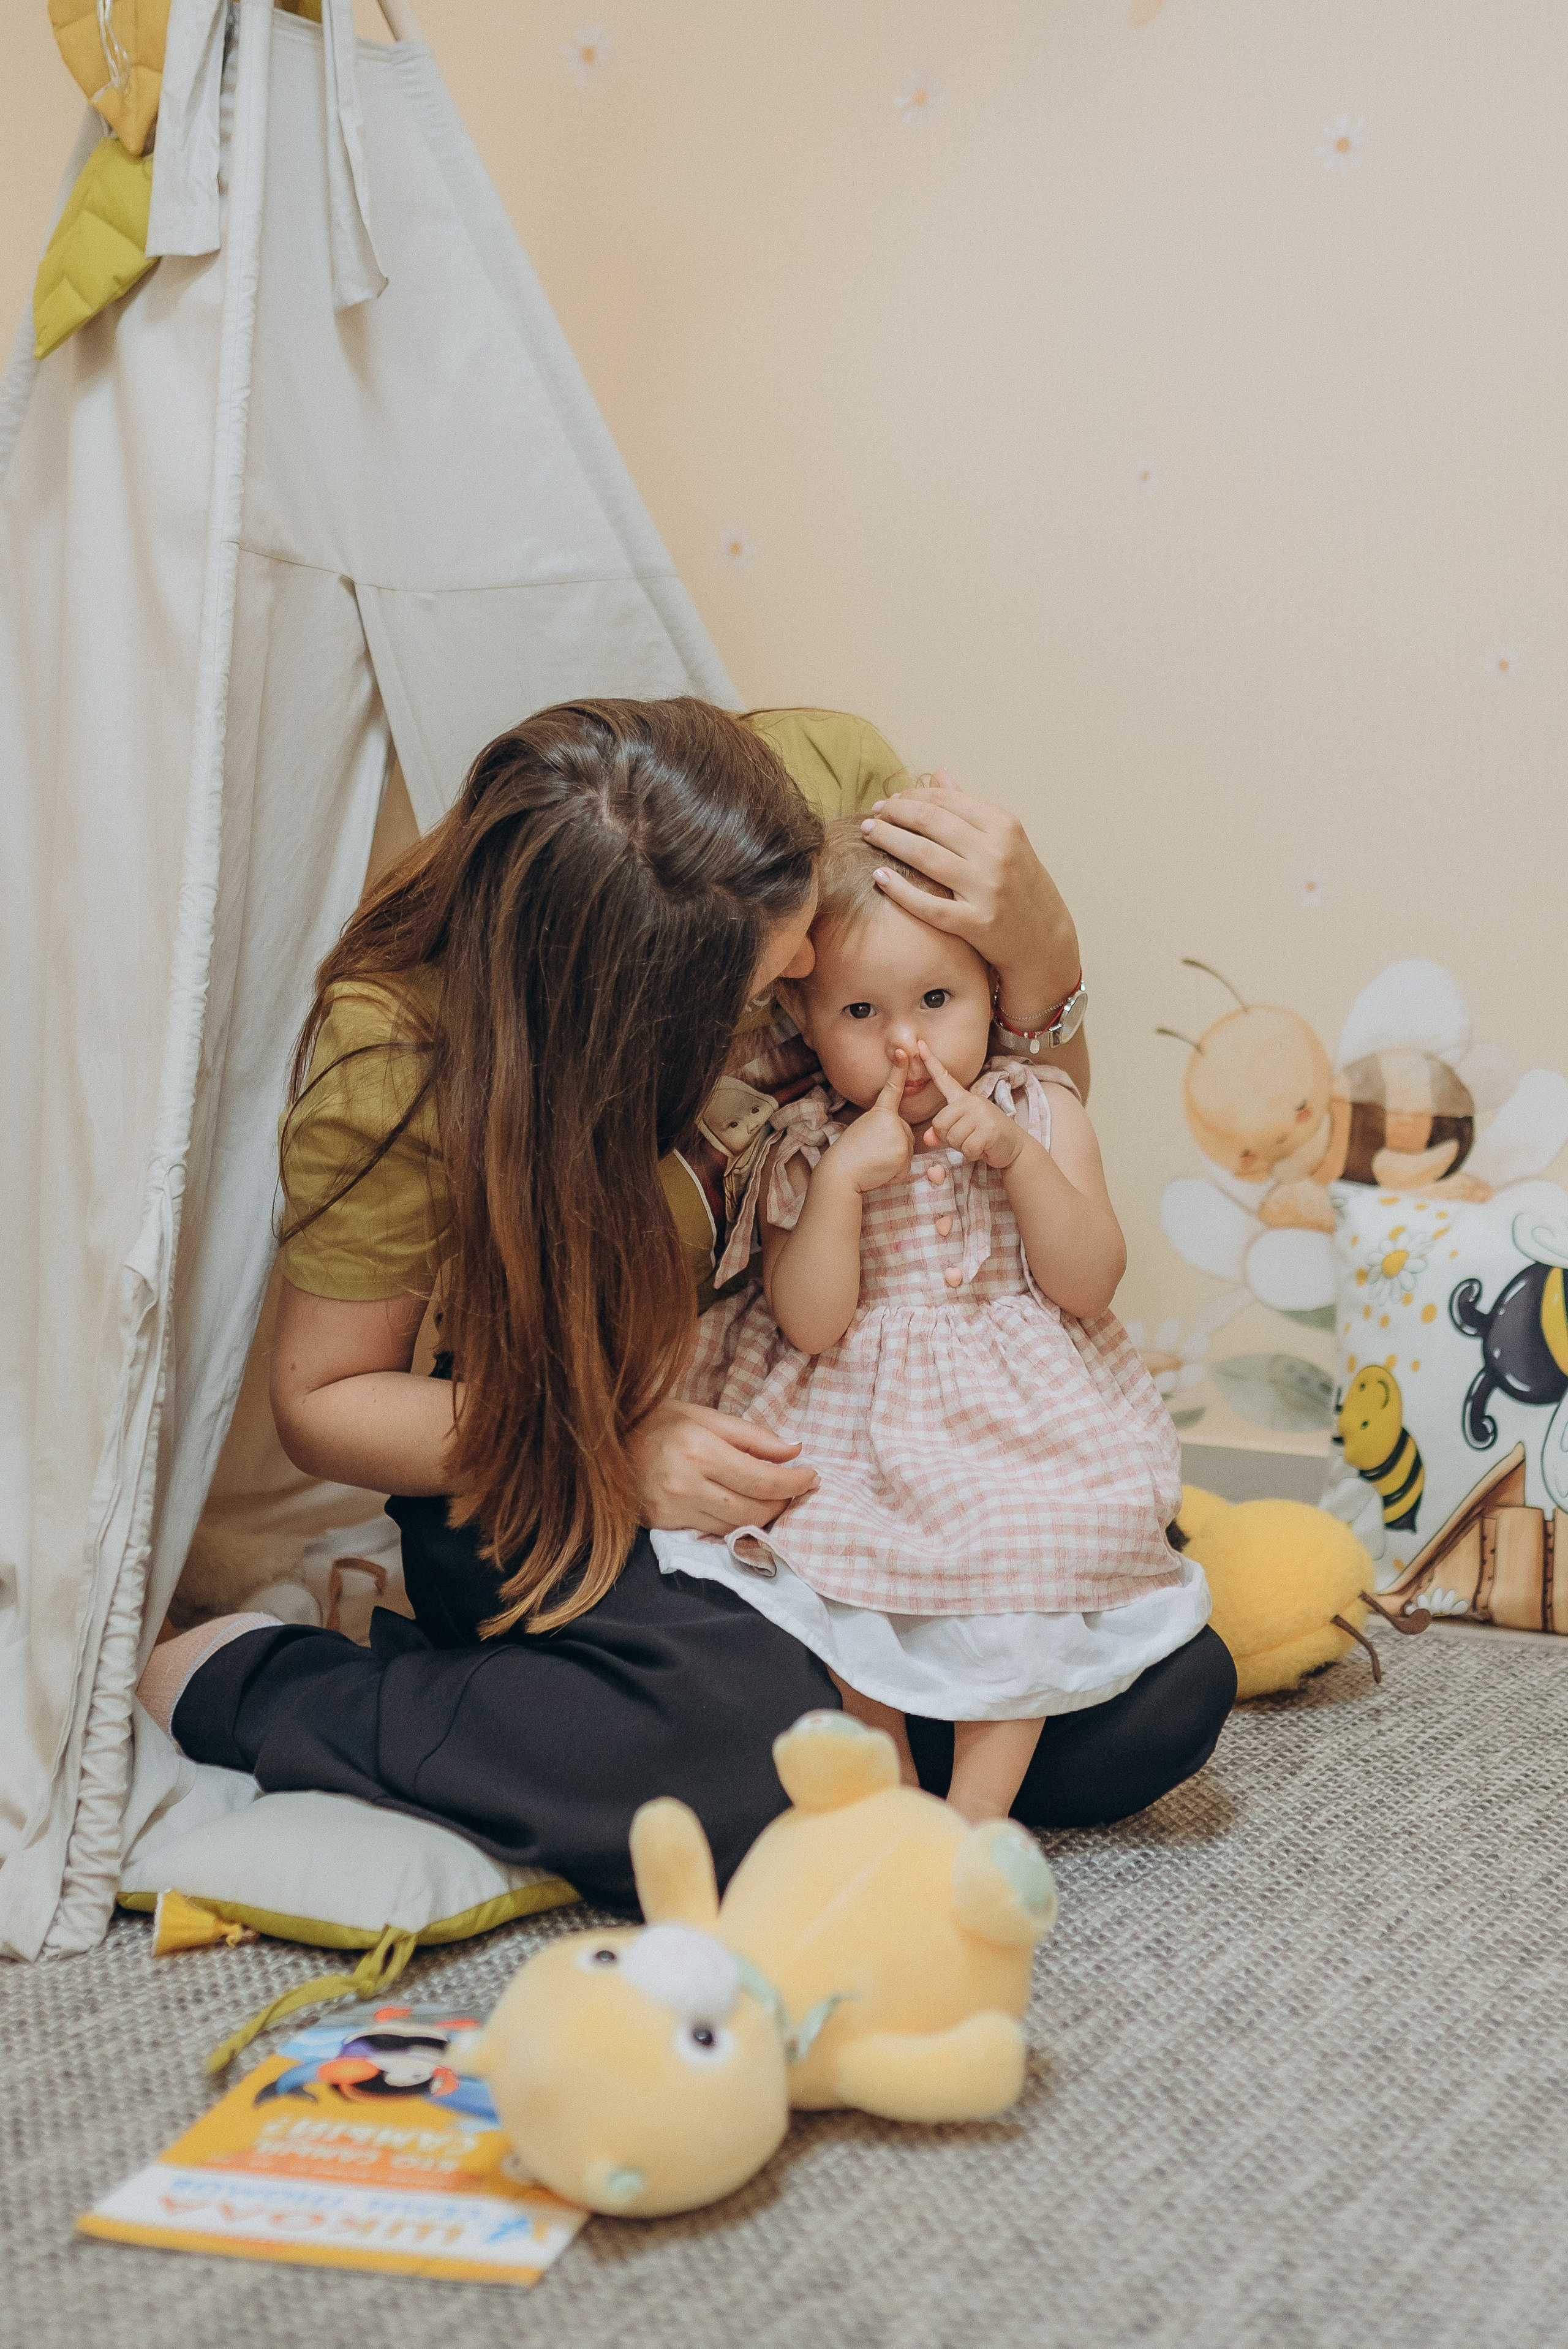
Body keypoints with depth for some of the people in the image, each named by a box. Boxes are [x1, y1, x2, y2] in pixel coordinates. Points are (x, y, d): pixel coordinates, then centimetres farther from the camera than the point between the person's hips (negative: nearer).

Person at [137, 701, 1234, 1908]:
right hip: (561, 1485, -4)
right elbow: (322, 1398, -11)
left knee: (1167, 1703, -10)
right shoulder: (397, 1052, -26)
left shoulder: (824, 771, -16)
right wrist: (613, 1448, -25)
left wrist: (1039, 942, -25)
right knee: (764, 1770, -32)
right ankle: (243, 1685, -10)